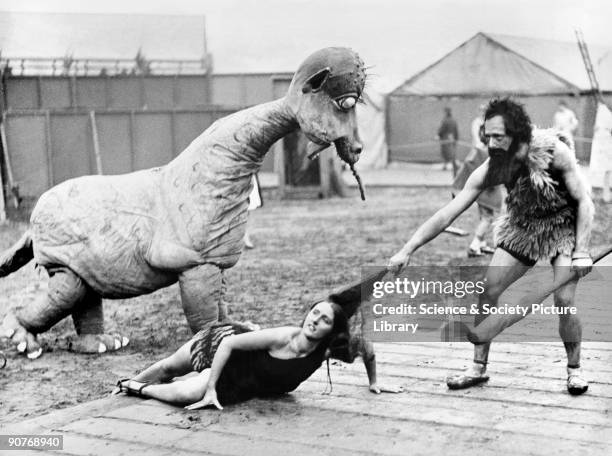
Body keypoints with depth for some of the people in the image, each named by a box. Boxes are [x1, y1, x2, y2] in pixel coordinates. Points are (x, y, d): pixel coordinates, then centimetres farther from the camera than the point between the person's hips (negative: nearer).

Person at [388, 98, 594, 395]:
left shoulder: (554, 151, -27)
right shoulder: (490, 169, -20)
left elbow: (584, 201, -17)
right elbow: (446, 215, -20)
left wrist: (581, 251, -25)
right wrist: (407, 250, -27)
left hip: (564, 227, -3)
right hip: (522, 227, 4)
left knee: (563, 301, -17)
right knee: (487, 292, -5)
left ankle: (574, 369, 7)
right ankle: (478, 368, 9)